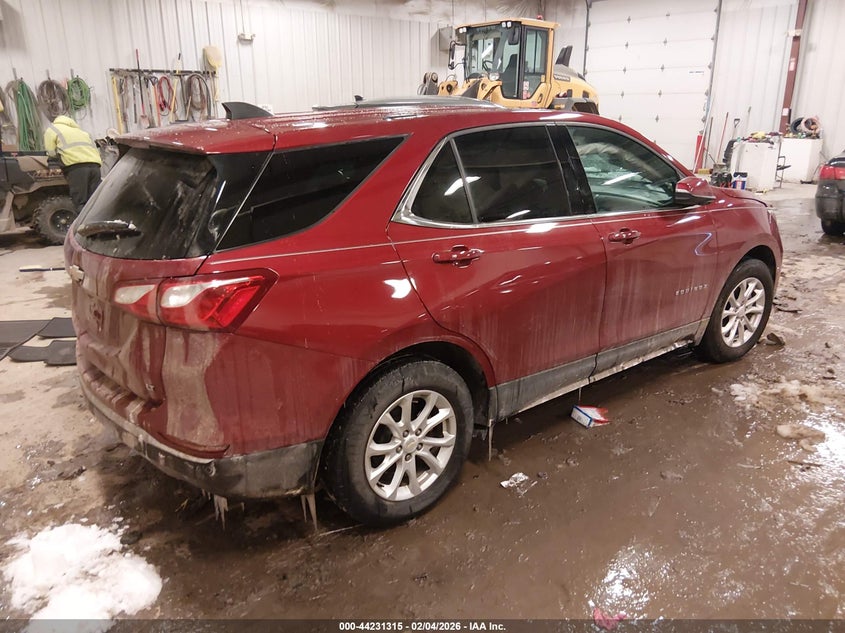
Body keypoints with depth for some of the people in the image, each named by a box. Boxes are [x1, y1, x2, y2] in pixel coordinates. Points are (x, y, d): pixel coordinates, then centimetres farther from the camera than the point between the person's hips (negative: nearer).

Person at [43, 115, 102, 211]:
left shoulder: (52, 129, 23)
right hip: (95, 164, 5)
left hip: (76, 166, -5)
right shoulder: (79, 130, 38)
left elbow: (51, 153, 12)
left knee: (81, 204, -8)